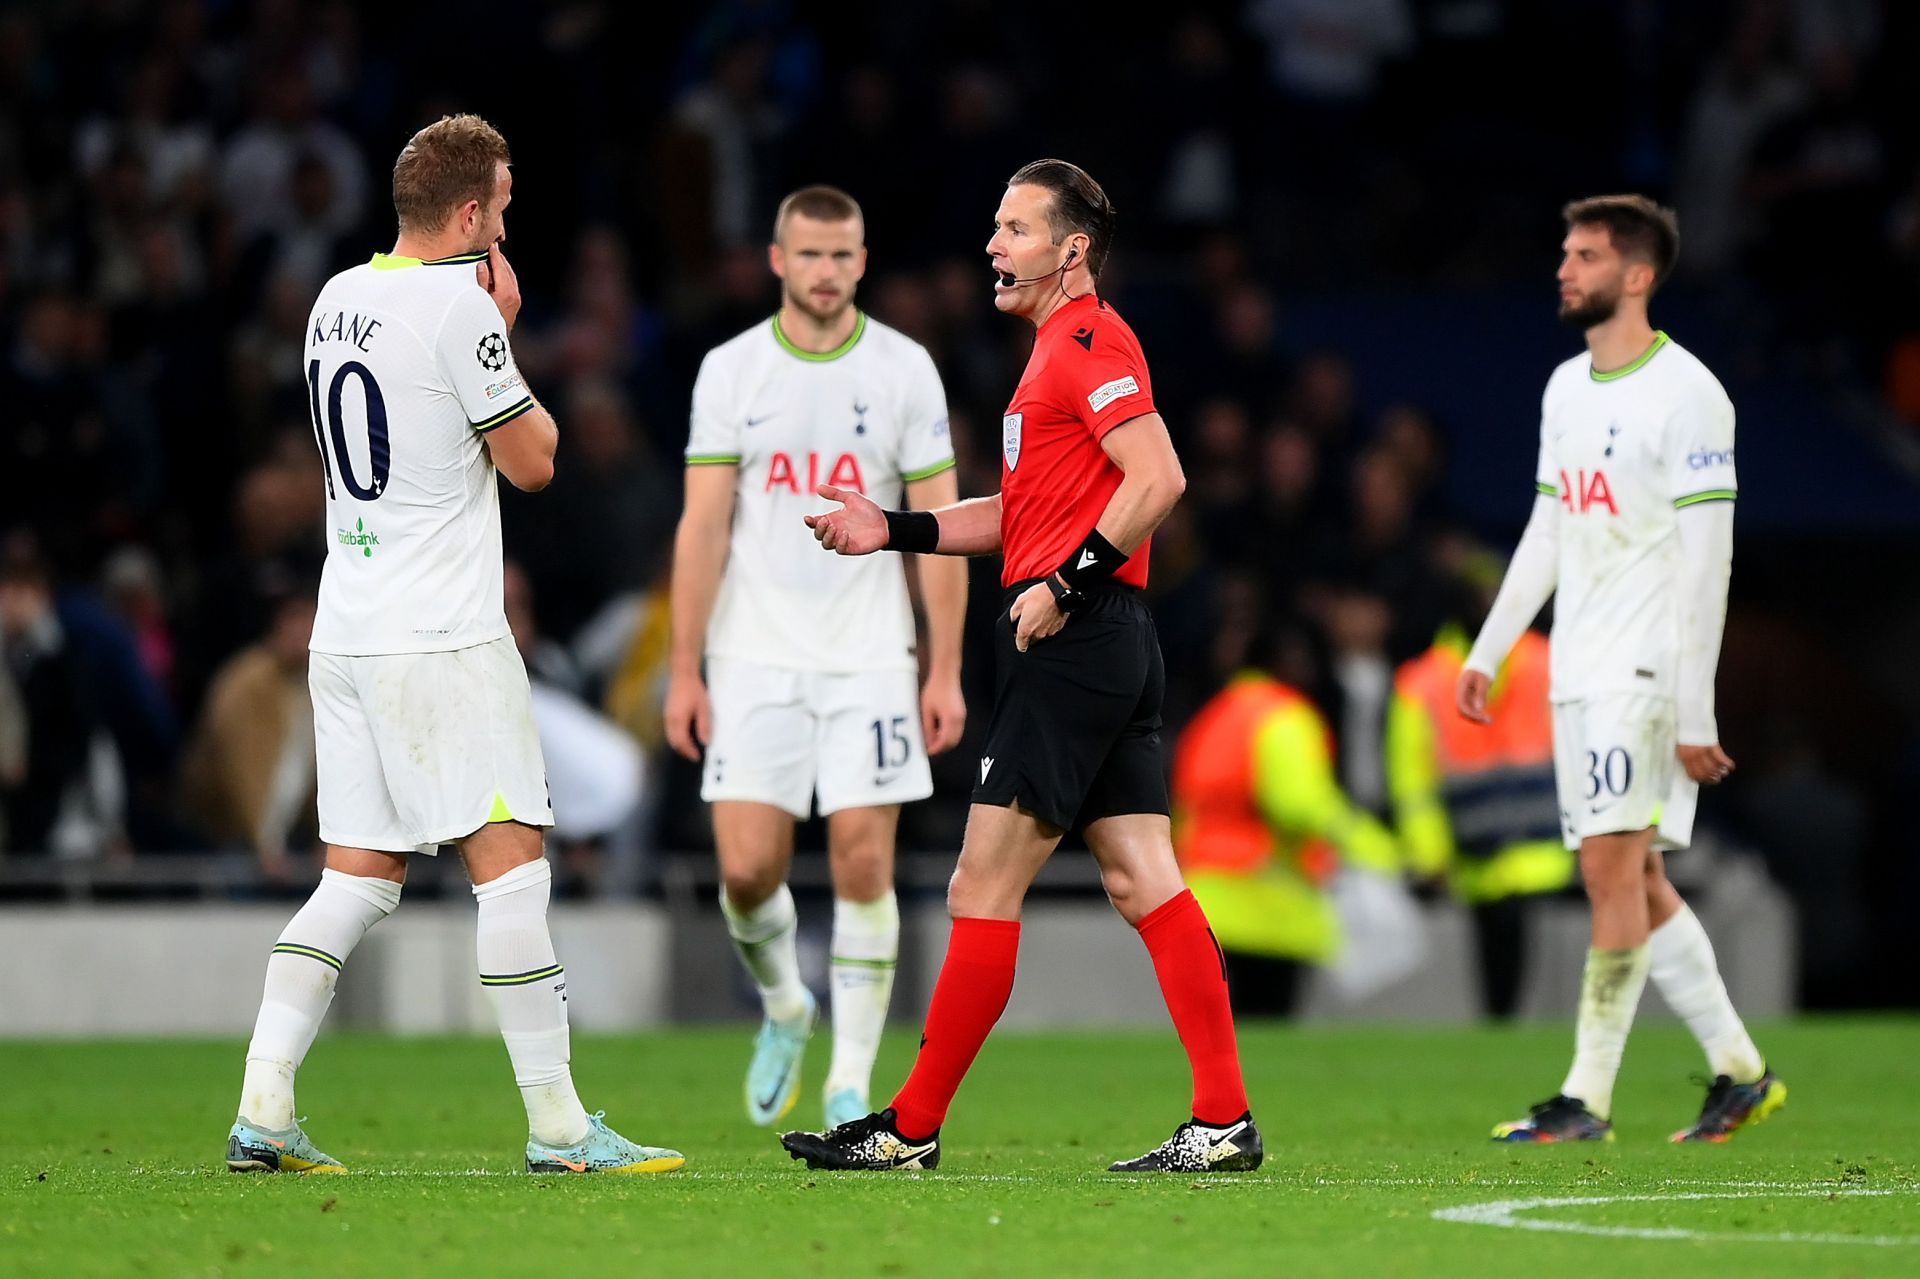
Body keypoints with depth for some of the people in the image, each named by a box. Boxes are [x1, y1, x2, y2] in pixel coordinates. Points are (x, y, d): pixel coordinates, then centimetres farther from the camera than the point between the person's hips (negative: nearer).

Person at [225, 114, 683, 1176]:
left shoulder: (338, 299, 12)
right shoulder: (458, 304, -12)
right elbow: (533, 460, -5)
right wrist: (508, 337, 7)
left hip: (344, 638, 8)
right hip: (441, 639, -8)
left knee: (357, 879, 9)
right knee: (511, 867, -4)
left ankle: (260, 1112, 1)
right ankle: (558, 1127, -4)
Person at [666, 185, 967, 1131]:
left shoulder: (904, 369, 2)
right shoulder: (730, 371, 3)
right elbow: (702, 528, 2)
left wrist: (945, 672, -3)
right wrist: (684, 671, -4)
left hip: (869, 659, 0)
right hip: (754, 660, 0)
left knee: (863, 863, -6)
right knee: (747, 866, -6)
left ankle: (851, 1082, 3)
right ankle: (783, 1009, 25)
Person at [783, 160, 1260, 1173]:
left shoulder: (1090, 340, -10)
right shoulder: (1061, 346, 21)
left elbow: (1158, 480, -21)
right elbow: (1027, 512, 28)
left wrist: (1065, 583, -20)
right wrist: (893, 531, 21)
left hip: (1073, 639, -10)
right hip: (1110, 649, 10)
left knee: (983, 890, -5)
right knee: (1142, 881, 5)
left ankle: (910, 1129, -1)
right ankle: (1224, 1120, 0)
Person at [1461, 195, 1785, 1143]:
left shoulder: (1687, 395, -11)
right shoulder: (1566, 388, 14)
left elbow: (1706, 563, -14)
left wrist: (1694, 715, -18)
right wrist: (1486, 655, 19)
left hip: (1645, 671, -8)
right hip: (1577, 674, 8)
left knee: (1613, 869, -12)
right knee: (1638, 883, 8)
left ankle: (1587, 1099, -12)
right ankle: (1740, 1073, 16)